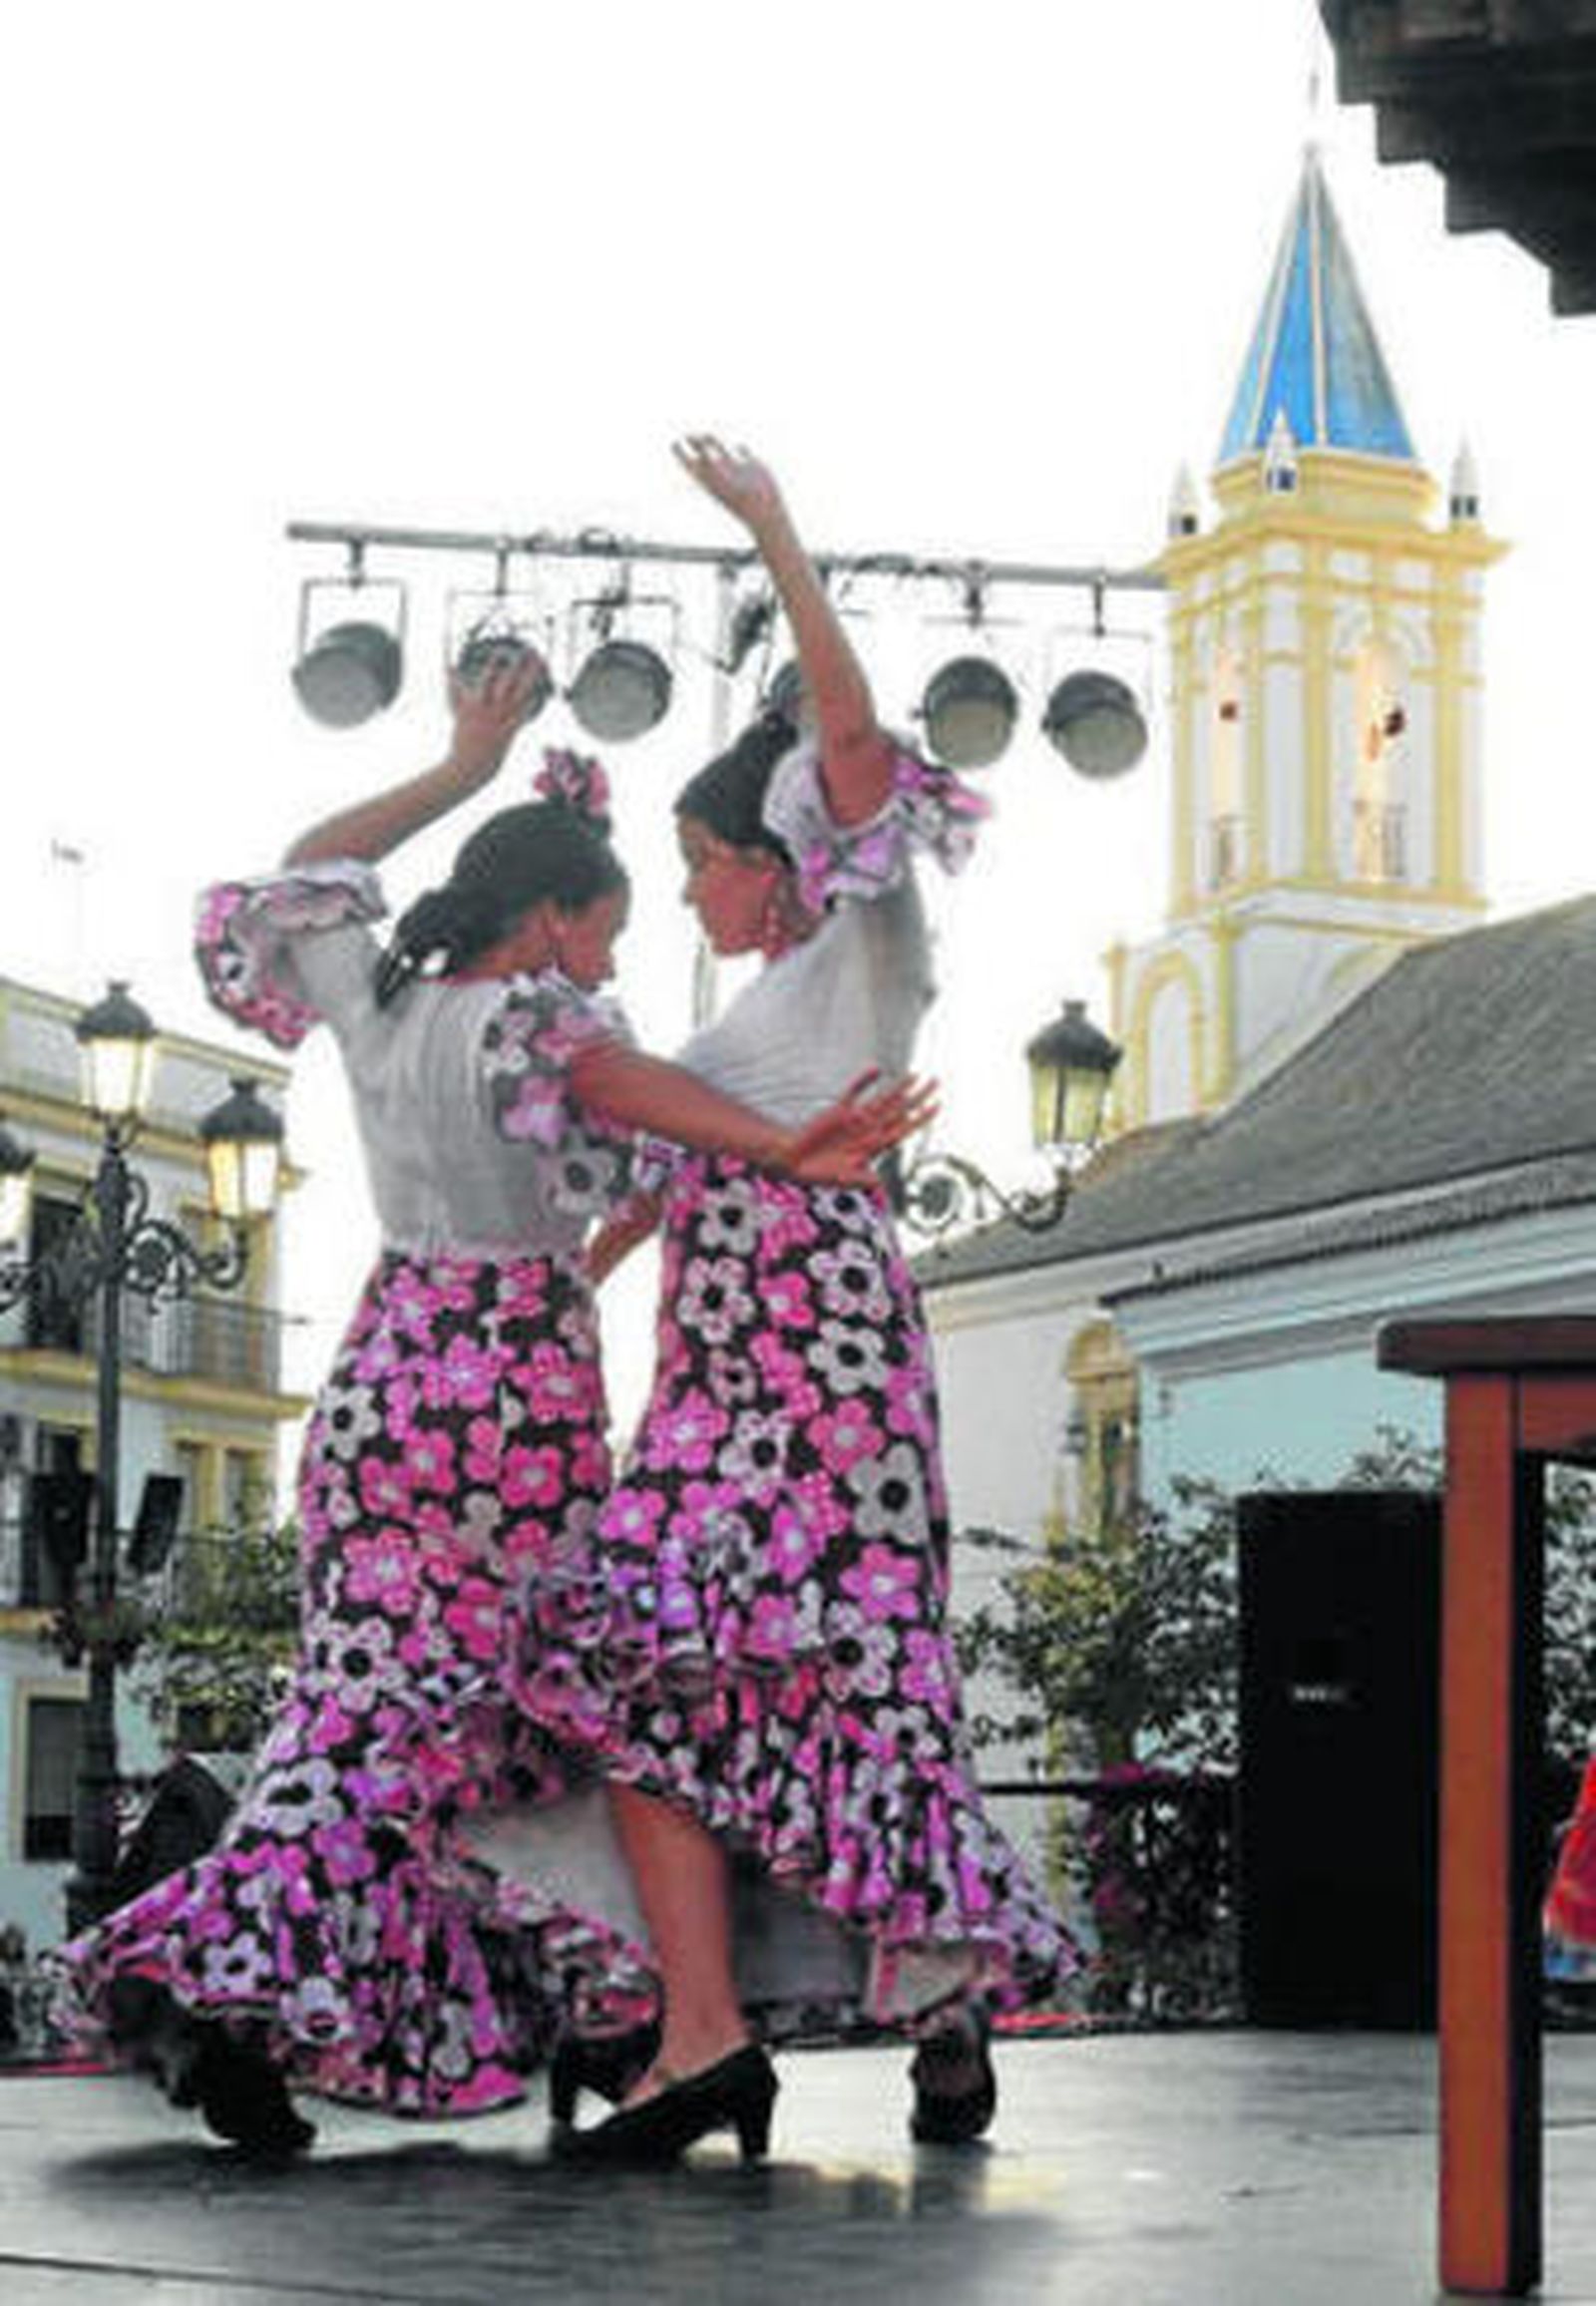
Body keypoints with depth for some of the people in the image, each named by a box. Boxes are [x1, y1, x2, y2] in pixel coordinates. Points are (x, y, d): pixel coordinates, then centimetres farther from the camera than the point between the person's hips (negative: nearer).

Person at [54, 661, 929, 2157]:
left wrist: (463, 772, 30)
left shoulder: (379, 1002, 8)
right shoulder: (525, 1014, -11)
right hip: (516, 1398, -6)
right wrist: (782, 1153, -43)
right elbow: (596, 1073, -34)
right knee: (409, 1723, -1)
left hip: (380, 1381, 7)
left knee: (369, 1699, 8)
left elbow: (305, 877, 27)